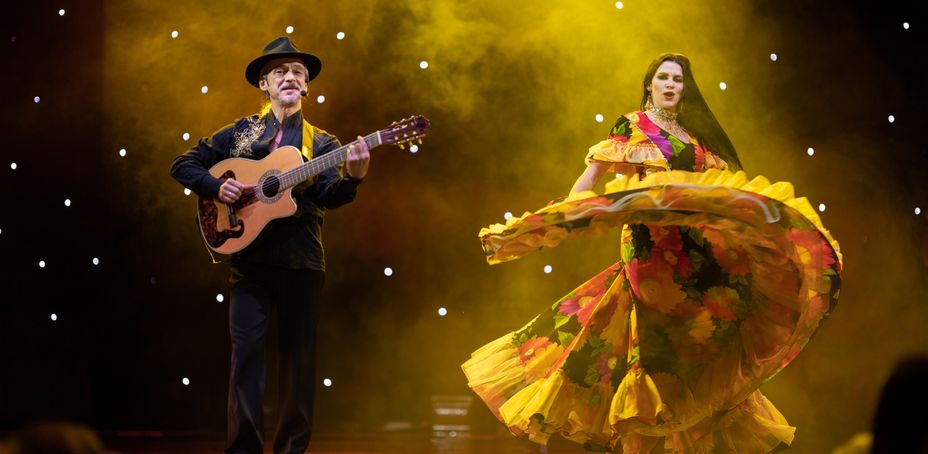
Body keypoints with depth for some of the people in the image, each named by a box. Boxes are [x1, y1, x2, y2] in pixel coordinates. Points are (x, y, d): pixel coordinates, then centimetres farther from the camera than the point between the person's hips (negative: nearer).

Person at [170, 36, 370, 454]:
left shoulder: (320, 143, 12)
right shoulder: (238, 133, 12)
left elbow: (327, 197, -4)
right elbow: (183, 165, 13)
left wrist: (352, 177, -25)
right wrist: (217, 188, -5)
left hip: (301, 260, 1)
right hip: (248, 257, -1)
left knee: (298, 354, 2)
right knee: (246, 349, -7)